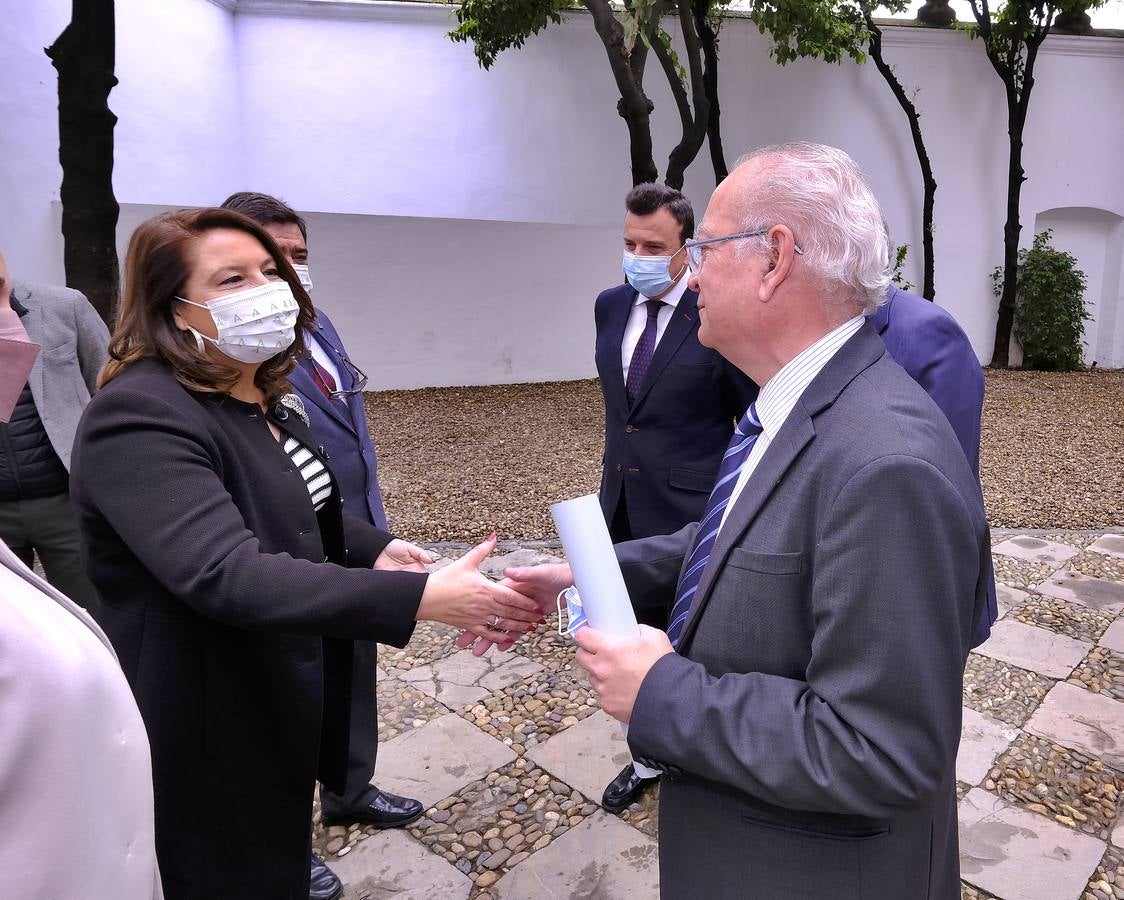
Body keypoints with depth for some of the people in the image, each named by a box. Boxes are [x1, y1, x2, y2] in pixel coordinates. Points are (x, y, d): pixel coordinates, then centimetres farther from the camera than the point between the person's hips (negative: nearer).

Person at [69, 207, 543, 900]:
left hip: (287, 693, 9)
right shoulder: (140, 417, -25)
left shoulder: (267, 396, 5)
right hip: (214, 724, -8)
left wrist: (375, 550, -4)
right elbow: (226, 574, -37)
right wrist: (423, 597, -43)